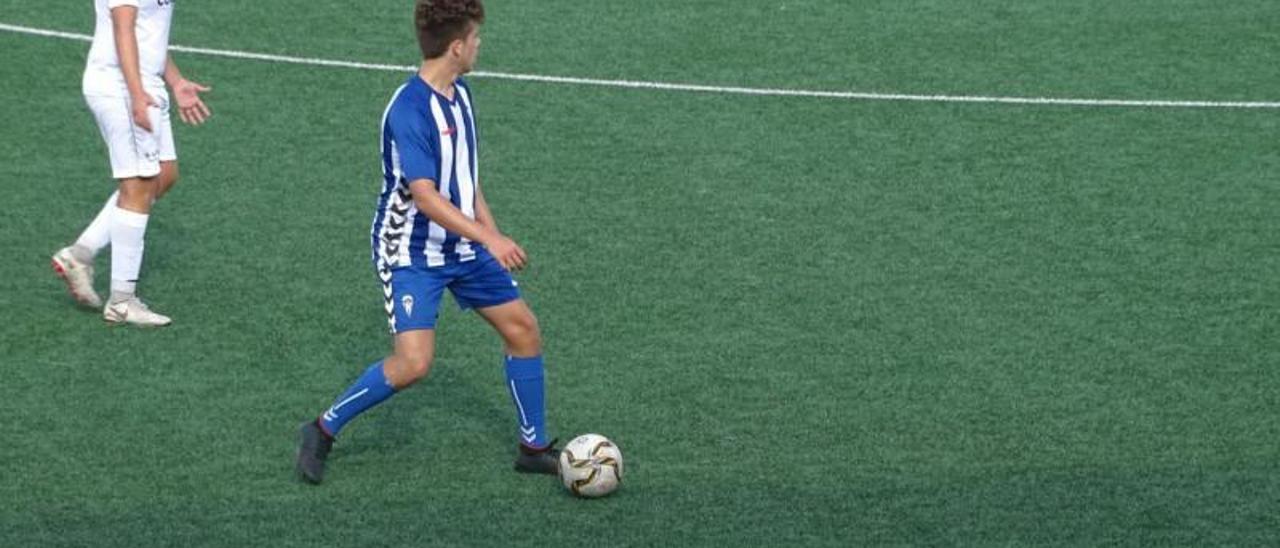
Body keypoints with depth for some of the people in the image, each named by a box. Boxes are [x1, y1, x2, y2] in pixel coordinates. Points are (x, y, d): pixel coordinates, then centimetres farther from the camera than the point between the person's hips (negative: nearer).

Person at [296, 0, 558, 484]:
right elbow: (425, 196, -32)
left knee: (523, 328, 9)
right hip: (411, 254, -9)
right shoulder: (409, 109, -25)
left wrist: (490, 231, 17)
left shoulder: (459, 94, 4)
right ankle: (322, 432, 2)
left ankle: (534, 448, 23)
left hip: (462, 246, 9)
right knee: (413, 363, -19)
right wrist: (490, 238, -37)